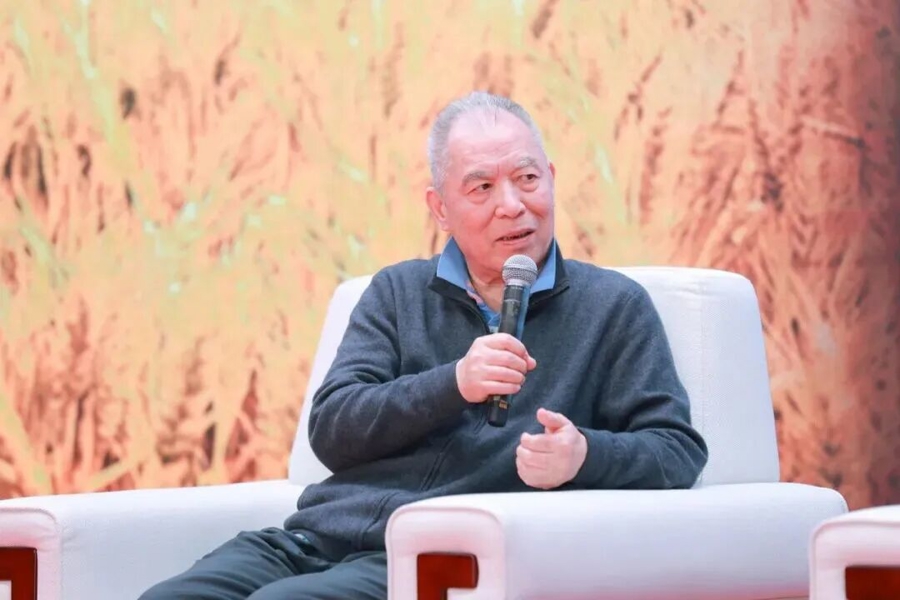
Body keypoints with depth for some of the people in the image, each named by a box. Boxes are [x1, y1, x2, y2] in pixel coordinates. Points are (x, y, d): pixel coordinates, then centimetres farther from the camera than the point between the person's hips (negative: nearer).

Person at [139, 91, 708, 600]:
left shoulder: (614, 307, 12)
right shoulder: (398, 293, 20)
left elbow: (679, 449, 7)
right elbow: (330, 430, 8)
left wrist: (586, 455, -16)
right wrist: (453, 385, -10)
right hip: (317, 536, 4)